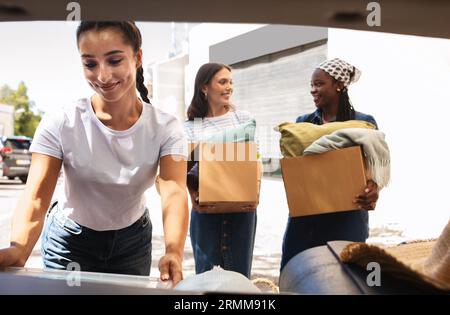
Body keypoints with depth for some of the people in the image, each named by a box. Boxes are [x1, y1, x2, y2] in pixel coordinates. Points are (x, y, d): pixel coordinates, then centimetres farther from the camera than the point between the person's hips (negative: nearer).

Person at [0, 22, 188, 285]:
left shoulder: (166, 128, -18)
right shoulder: (60, 124, -21)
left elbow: (174, 193, -32)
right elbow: (36, 196, -29)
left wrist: (174, 252, -52)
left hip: (134, 239, 2)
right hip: (71, 241, -1)